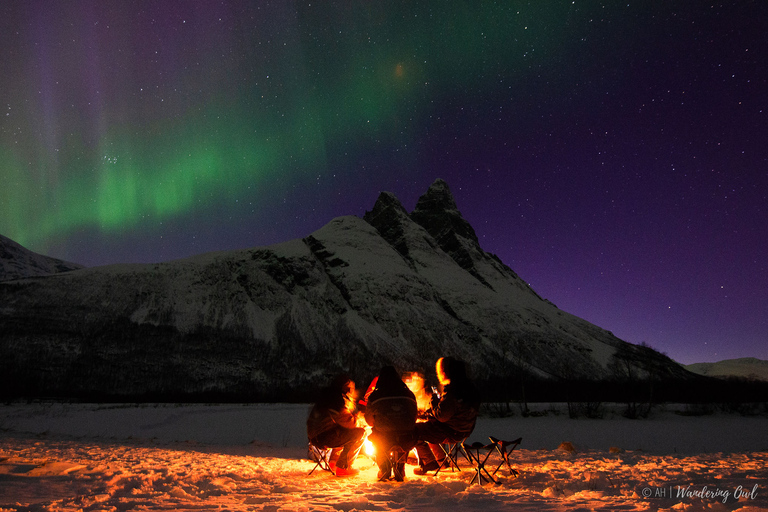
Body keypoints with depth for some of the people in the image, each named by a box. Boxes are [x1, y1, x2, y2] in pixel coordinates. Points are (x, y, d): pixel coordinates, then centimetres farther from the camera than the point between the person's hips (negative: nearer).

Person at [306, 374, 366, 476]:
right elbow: (350, 423, -19)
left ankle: (334, 462, 29)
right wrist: (359, 417, 1)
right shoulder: (337, 399, -18)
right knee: (360, 433, -15)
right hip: (322, 437, -11)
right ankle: (342, 467, -9)